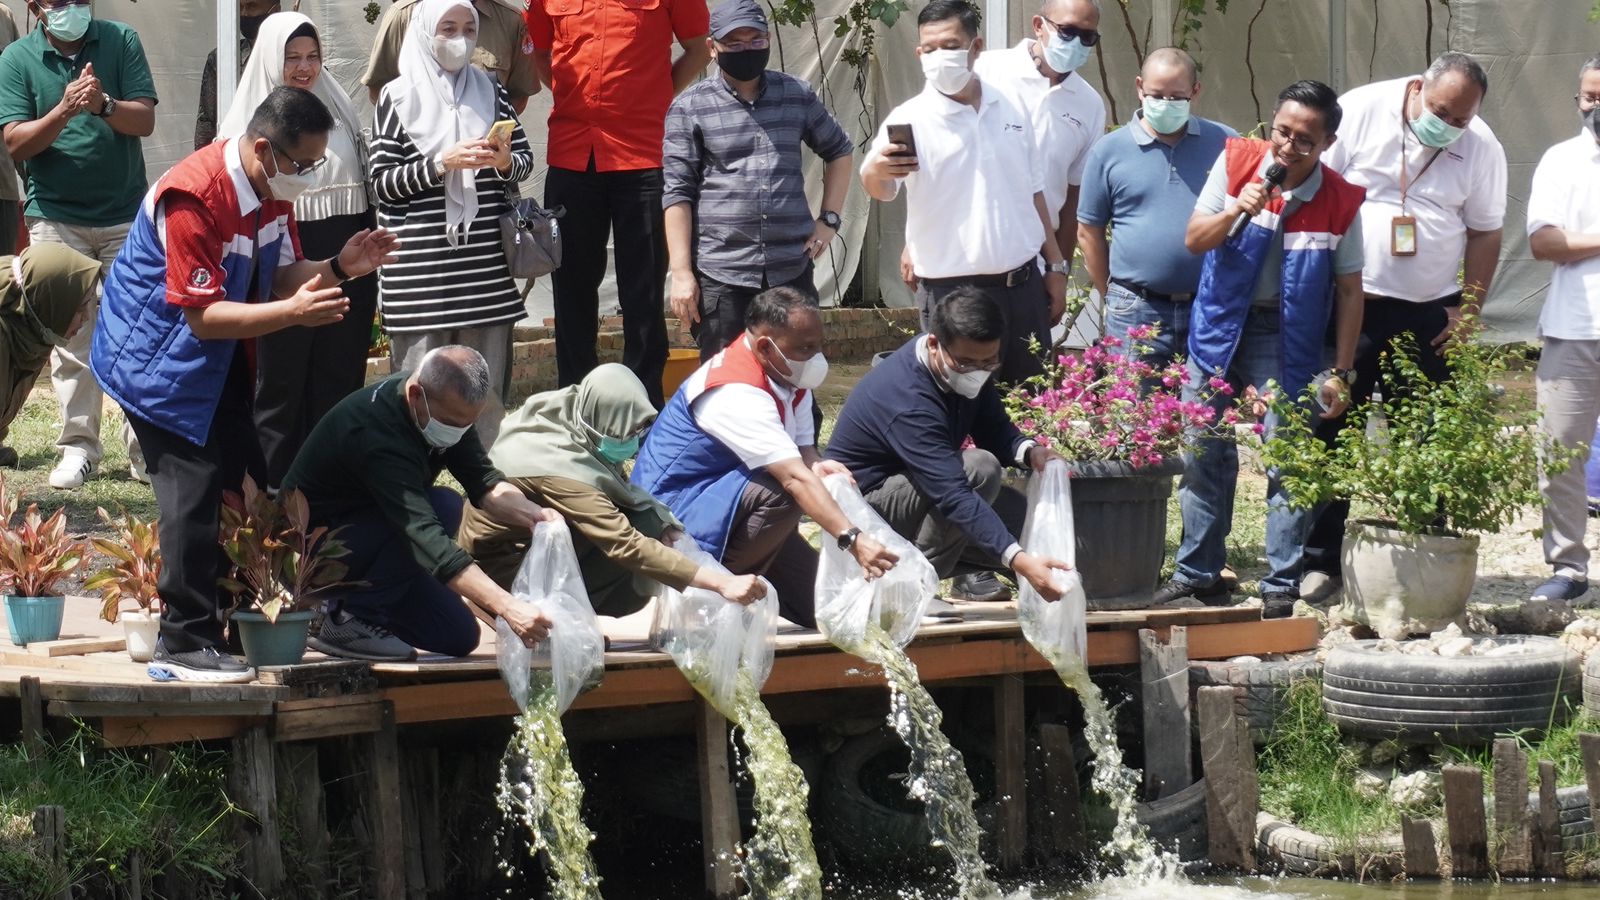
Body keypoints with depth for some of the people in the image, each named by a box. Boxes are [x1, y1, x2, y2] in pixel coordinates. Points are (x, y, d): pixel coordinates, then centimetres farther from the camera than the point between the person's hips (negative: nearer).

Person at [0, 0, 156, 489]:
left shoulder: (121, 41, 0)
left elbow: (145, 120, -6)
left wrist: (103, 104, -25)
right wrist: (64, 111, -23)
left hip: (126, 214, 0)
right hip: (56, 218, 0)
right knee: (70, 336, -1)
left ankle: (145, 447, 2)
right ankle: (78, 445, 5)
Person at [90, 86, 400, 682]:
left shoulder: (273, 191, -1)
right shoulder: (194, 198, -29)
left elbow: (282, 277, 4)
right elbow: (203, 315, -30)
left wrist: (338, 268, -14)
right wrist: (293, 311, -37)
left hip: (219, 364, 10)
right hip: (158, 359, -10)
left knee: (244, 483, 9)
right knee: (193, 493, -13)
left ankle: (232, 620, 17)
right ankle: (184, 645, -9)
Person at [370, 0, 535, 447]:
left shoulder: (489, 91, 12)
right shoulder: (399, 96, 2)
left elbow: (525, 160, 14)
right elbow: (383, 180, -2)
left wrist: (505, 161, -9)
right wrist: (443, 163, -15)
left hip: (485, 265, 3)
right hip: (420, 270, -3)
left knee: (487, 388, 3)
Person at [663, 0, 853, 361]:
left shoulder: (798, 96, 9)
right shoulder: (690, 108, 0)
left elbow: (838, 151, 24)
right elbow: (677, 192, -3)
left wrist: (829, 218, 11)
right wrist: (681, 272, -9)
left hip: (792, 269, 3)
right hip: (720, 274, -3)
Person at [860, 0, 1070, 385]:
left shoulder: (1011, 110, 8)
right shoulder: (910, 119, -8)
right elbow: (882, 189, -24)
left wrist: (1055, 265, 14)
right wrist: (877, 173, -47)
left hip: (1023, 284, 5)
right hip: (953, 292, -5)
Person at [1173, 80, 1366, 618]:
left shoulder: (1339, 202, -10)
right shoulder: (1236, 163, -6)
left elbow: (1349, 290, -3)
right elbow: (1194, 240, -3)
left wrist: (1340, 374, -5)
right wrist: (1235, 213, -23)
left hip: (1284, 337, -2)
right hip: (1219, 325, 2)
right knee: (1203, 455, 9)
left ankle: (1282, 586, 1)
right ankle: (1198, 572, 21)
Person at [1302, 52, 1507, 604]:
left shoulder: (1481, 148, -2)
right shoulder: (1360, 112, -8)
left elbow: (1484, 232, 8)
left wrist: (1468, 310, 2)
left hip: (1431, 314, 2)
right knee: (1331, 432, -1)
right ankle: (1320, 561, 4)